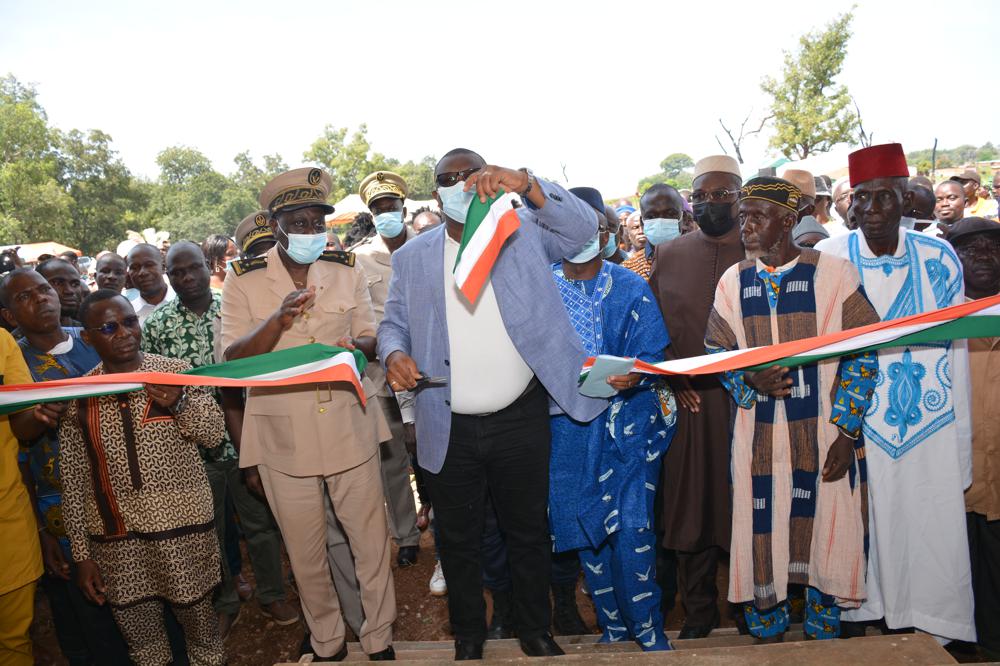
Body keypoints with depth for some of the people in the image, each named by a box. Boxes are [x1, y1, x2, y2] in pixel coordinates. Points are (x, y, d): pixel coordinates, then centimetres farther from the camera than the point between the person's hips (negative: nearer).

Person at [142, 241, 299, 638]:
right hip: (192, 445, 1)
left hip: (243, 437, 0)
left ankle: (271, 596, 31)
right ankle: (223, 604, 35)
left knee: (261, 522, 11)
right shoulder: (155, 325, 0)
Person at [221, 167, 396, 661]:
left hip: (349, 426, 1)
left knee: (372, 542, 8)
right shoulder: (244, 280, -1)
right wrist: (278, 320, -24)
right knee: (305, 553, 14)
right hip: (283, 436, -1)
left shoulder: (347, 270, 4)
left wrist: (355, 347, -17)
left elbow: (369, 339, 7)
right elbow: (231, 359, -8)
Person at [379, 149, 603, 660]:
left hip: (521, 420, -1)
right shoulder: (412, 257, 5)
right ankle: (467, 637, 40)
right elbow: (393, 324, 8)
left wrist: (525, 185, -30)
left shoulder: (523, 234, 0)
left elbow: (584, 226, -15)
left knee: (529, 532, 16)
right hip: (449, 430, 1)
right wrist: (394, 354, -15)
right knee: (458, 540, 17)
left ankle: (536, 631, 40)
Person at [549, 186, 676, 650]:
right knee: (584, 526, 9)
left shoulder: (632, 288, 2)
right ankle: (612, 625, 29)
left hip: (627, 422, -2)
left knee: (631, 525, -9)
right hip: (567, 425, 2)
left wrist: (633, 377, -26)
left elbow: (650, 355, -6)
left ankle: (647, 629, 13)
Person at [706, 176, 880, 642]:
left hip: (823, 434, -2)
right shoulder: (733, 282, 5)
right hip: (758, 436, 2)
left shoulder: (833, 273, -4)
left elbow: (863, 354, -4)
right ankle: (767, 633, 28)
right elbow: (716, 353, 9)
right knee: (761, 534, 7)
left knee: (823, 532, 8)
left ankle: (824, 634, 30)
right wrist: (750, 379, -13)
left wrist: (845, 431, -9)